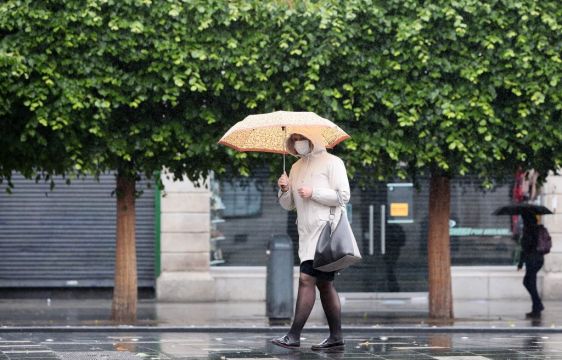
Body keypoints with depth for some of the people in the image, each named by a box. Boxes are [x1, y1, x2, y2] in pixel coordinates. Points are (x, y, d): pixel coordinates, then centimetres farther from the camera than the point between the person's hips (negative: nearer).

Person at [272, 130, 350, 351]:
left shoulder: (332, 163, -3)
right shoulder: (296, 168, 19)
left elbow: (343, 196, -11)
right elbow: (288, 205, 18)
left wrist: (313, 193, -15)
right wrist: (285, 190, -2)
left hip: (325, 229, -8)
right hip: (307, 232, 8)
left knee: (306, 279, -16)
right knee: (324, 284, 9)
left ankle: (294, 336, -20)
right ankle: (336, 337, 13)